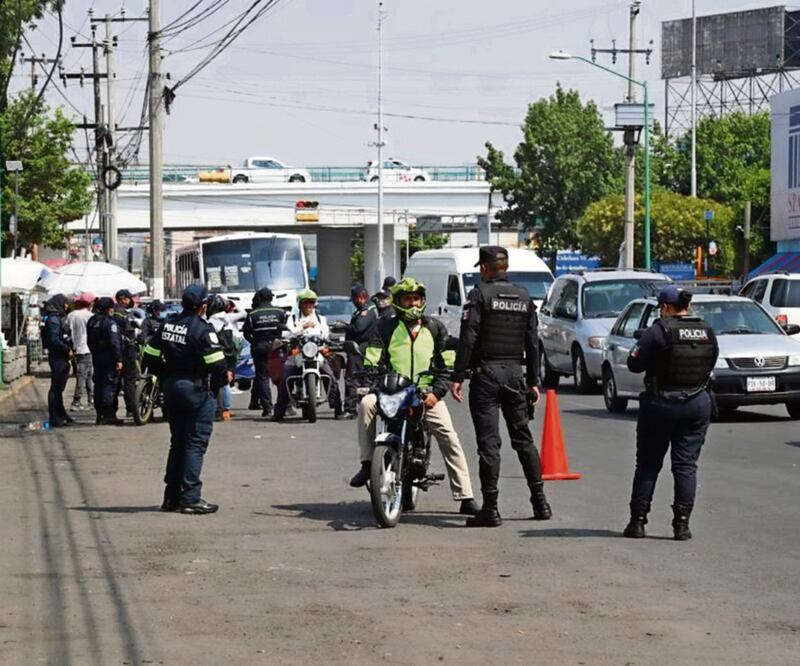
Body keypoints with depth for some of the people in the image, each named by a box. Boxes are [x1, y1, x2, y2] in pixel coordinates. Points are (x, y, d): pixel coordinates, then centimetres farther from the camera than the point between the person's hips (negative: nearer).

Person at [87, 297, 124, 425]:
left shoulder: (92, 321, 11)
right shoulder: (110, 322, -15)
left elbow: (89, 341, 18)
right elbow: (114, 342, -20)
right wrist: (118, 359, -18)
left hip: (97, 358, 8)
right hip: (109, 358, -8)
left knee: (99, 384, 12)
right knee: (110, 385, -6)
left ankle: (99, 414, 15)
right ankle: (108, 415, -9)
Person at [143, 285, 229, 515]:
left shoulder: (167, 325, 6)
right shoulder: (202, 329, -16)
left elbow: (150, 357, 9)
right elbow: (216, 364, -19)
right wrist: (224, 377, 2)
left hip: (171, 389, 7)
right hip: (196, 390, -7)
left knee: (177, 442, 16)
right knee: (195, 443, -4)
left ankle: (171, 496, 18)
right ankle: (190, 498, -8)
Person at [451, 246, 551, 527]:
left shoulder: (480, 294, -6)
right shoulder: (524, 297, 11)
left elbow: (468, 338, -12)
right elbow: (532, 343, 12)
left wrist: (458, 377, -10)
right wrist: (533, 382, 16)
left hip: (486, 373, -5)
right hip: (515, 373, 5)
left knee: (488, 442, -5)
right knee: (523, 438, 14)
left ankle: (490, 508, -7)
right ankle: (540, 501, 15)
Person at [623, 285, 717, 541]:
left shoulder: (660, 331, -12)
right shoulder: (707, 332, 3)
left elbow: (634, 363, -9)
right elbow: (711, 363, 13)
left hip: (661, 403, -3)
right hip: (698, 403, 4)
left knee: (648, 464, 7)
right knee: (686, 465, 5)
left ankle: (638, 521, 9)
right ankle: (682, 524, -1)